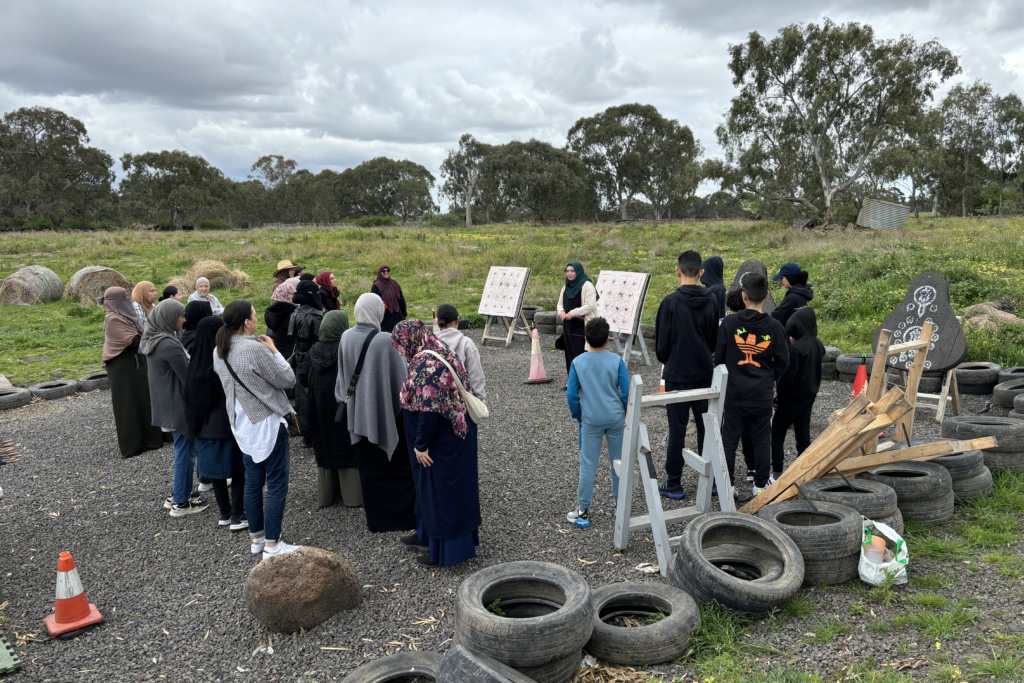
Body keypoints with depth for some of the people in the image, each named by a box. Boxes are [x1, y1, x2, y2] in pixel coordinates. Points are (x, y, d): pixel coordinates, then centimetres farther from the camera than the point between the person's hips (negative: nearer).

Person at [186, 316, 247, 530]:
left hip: (206, 426, 5)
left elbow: (190, 396, 5)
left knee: (216, 471, 15)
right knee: (238, 469, 7)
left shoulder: (196, 362, -2)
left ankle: (224, 513, 27)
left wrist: (196, 423, 15)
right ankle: (237, 516, 8)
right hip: (229, 423, -5)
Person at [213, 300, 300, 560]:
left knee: (253, 482, 17)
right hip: (267, 422, -8)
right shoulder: (255, 349, -22)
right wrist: (274, 350, -4)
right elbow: (287, 379, -15)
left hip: (242, 423, 8)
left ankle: (256, 538, 28)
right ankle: (272, 546, 4)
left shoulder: (220, 352, 5)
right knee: (277, 484, 0)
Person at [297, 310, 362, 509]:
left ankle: (326, 494, 22)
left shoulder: (314, 350, -1)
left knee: (324, 447, 15)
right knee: (346, 446, 6)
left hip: (319, 408, 4)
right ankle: (351, 494, 11)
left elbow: (301, 376, 0)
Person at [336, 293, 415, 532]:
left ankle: (376, 517, 27)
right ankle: (405, 514, 20)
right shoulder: (386, 340, -20)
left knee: (370, 467, 17)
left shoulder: (347, 337, -7)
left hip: (359, 412, 4)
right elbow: (401, 376, -13)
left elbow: (343, 374, 4)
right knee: (398, 465, 12)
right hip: (387, 412, -4)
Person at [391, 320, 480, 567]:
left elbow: (428, 409, -27)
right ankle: (428, 535, 38)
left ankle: (445, 548, 17)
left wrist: (421, 445, -18)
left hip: (442, 441, -10)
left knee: (440, 487, 3)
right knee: (431, 484, 22)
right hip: (453, 433, 10)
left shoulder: (426, 363, -24)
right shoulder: (440, 352, 8)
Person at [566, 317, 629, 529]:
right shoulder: (616, 360, -9)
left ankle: (583, 511, 10)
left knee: (588, 465, 5)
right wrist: (625, 413, 9)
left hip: (591, 420, 0)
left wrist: (578, 416, 10)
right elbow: (626, 392, -7)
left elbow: (571, 394, -5)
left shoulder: (577, 363, -7)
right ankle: (620, 503, 28)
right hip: (616, 418, 0)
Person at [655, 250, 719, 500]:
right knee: (705, 425, 13)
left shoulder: (671, 302, -14)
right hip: (704, 372, 4)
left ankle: (674, 484, 10)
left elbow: (662, 341, -8)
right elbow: (716, 339, 9)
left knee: (677, 428, 2)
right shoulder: (711, 301, 0)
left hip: (678, 373, -4)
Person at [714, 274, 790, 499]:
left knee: (729, 441, 9)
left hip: (734, 394, -1)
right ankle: (760, 485, 22)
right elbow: (783, 361, 1)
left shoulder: (729, 323, -10)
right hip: (763, 396, 1)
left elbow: (718, 357, -2)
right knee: (762, 442, 14)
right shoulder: (774, 326, -7)